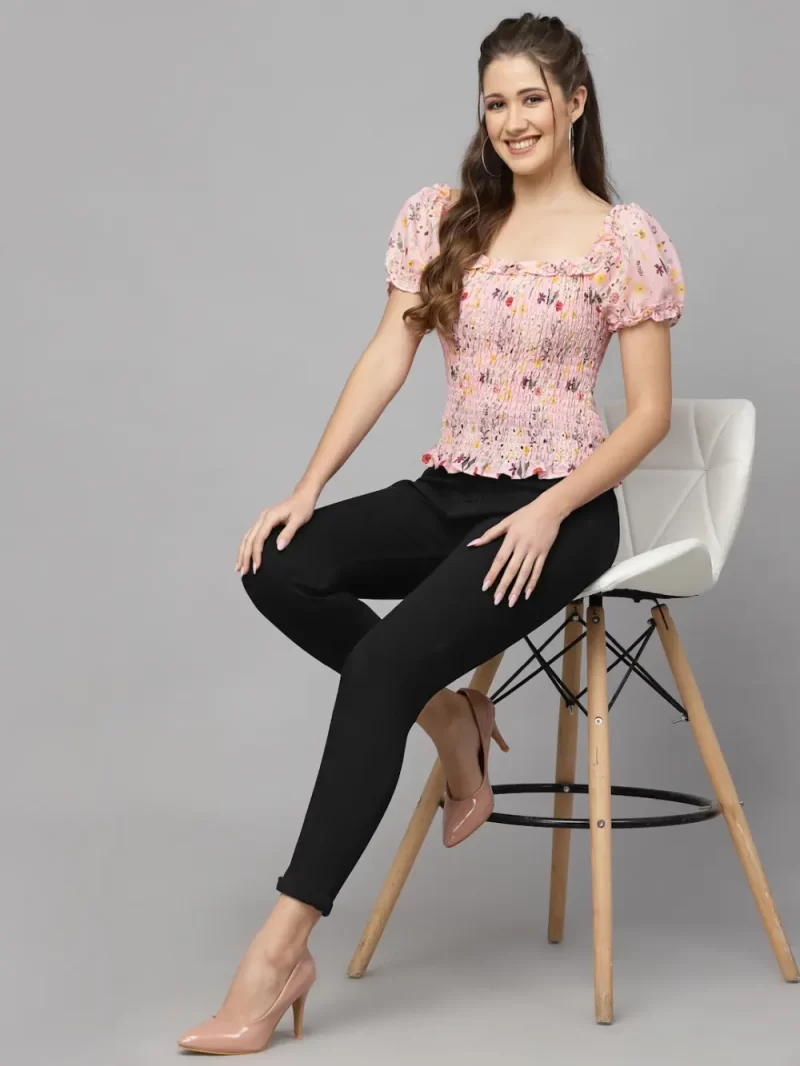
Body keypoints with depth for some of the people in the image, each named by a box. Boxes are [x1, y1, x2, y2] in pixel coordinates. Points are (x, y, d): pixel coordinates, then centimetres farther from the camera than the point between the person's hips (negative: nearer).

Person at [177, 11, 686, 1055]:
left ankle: (282, 949, -24)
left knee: (384, 664, -27)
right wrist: (308, 487, -7)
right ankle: (451, 714, 0)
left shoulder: (625, 238, -4)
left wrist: (548, 512, -17)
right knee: (278, 568, -22)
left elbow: (650, 411, -4)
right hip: (449, 492, 5)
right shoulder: (442, 217, 9)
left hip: (559, 508, -5)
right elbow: (388, 358, 5)